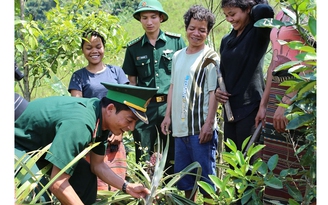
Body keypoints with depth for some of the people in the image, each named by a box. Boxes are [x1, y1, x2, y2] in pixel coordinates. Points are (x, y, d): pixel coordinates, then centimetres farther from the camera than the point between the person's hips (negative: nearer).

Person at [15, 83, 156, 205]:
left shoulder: (102, 118, -11)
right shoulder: (79, 124, -39)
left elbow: (97, 165, 1)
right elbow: (57, 184, -37)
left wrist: (127, 187, -12)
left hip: (41, 145, 9)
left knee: (85, 175, 5)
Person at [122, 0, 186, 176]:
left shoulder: (176, 41, 3)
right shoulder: (133, 48, 8)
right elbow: (132, 82, 12)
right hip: (144, 107, 1)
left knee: (172, 156, 8)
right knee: (143, 158, 5)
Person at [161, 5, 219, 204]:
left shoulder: (211, 57, -5)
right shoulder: (178, 56, 14)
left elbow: (214, 92, -11)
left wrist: (209, 123, -17)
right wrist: (168, 116, 13)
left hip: (201, 127, -6)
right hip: (180, 127, 7)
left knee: (205, 175, 0)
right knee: (184, 175, 16)